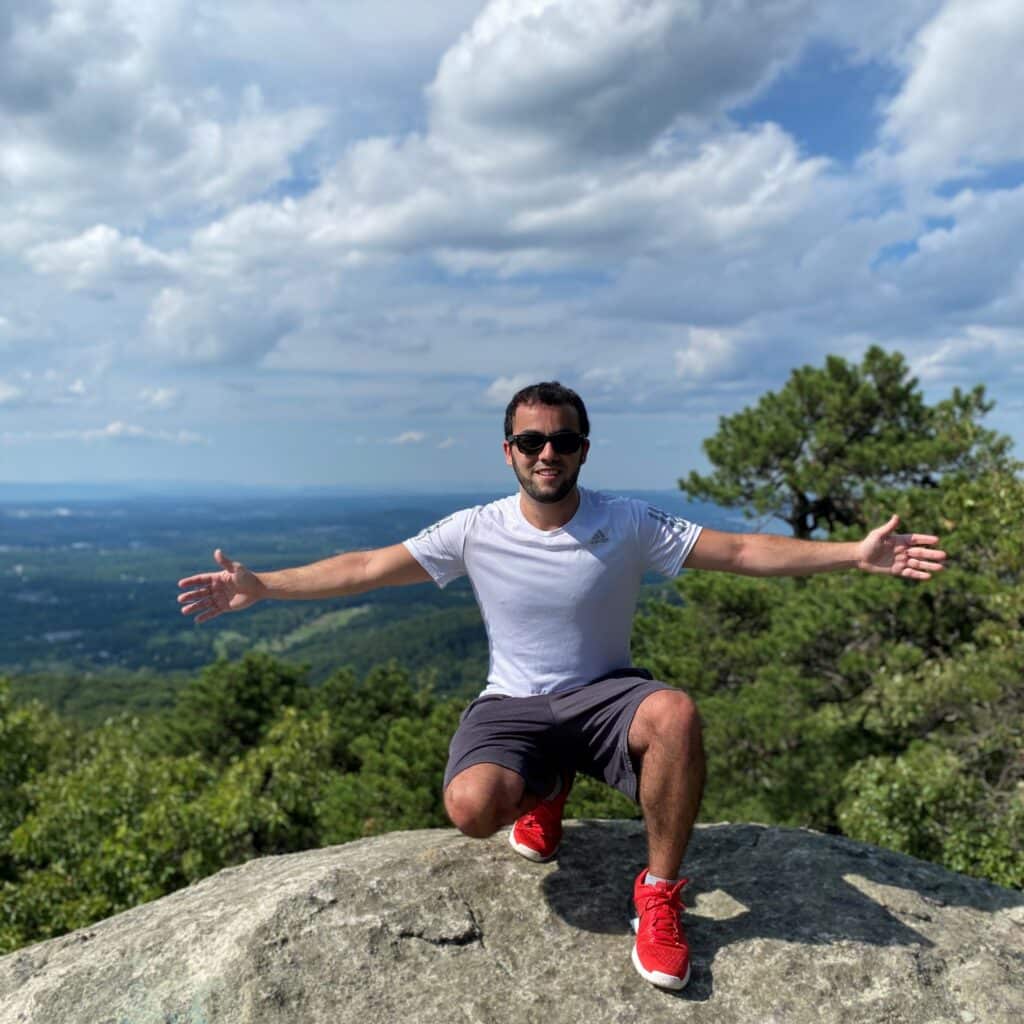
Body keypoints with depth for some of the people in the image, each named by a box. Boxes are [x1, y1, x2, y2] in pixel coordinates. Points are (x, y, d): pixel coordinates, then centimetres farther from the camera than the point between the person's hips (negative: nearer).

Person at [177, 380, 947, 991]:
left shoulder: (629, 524, -9)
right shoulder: (474, 531, -7)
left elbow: (742, 552, -12)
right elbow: (366, 568, -5)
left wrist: (854, 554, -20)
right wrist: (261, 587, -9)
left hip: (606, 695, 0)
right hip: (515, 707, 1)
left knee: (675, 713, -35)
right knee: (471, 806, -30)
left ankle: (660, 895, -13)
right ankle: (544, 791, 11)